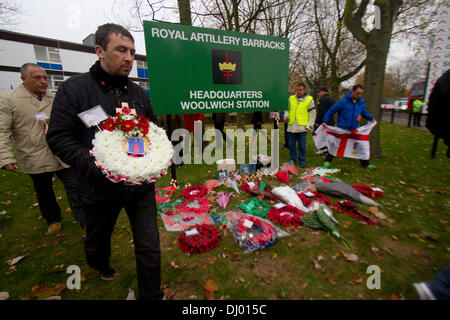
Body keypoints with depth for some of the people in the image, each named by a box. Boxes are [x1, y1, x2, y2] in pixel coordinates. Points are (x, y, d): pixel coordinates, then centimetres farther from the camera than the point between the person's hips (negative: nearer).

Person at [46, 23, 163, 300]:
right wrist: (94, 166, -23)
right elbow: (59, 137, -9)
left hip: (141, 185, 2)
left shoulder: (139, 93, 7)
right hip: (101, 187, -1)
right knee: (98, 237, 26)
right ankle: (100, 265, 62)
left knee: (150, 247, 7)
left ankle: (151, 295, 31)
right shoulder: (74, 89, -6)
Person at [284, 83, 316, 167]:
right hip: (291, 126, 3)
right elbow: (287, 109, 20)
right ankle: (292, 159, 21)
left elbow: (312, 114, 4)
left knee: (302, 145, 2)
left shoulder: (309, 100, 3)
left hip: (302, 127, -2)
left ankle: (302, 160, 15)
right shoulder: (291, 98, 10)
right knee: (291, 144, 7)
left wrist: (309, 126, -4)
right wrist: (286, 116, -1)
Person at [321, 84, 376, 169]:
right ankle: (327, 161, 20)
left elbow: (364, 112, 19)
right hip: (342, 129, -4)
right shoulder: (343, 101, -15)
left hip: (354, 129, 4)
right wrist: (324, 121, -15)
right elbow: (331, 111, -10)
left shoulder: (361, 102, 1)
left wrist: (371, 118, 9)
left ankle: (366, 164, 23)